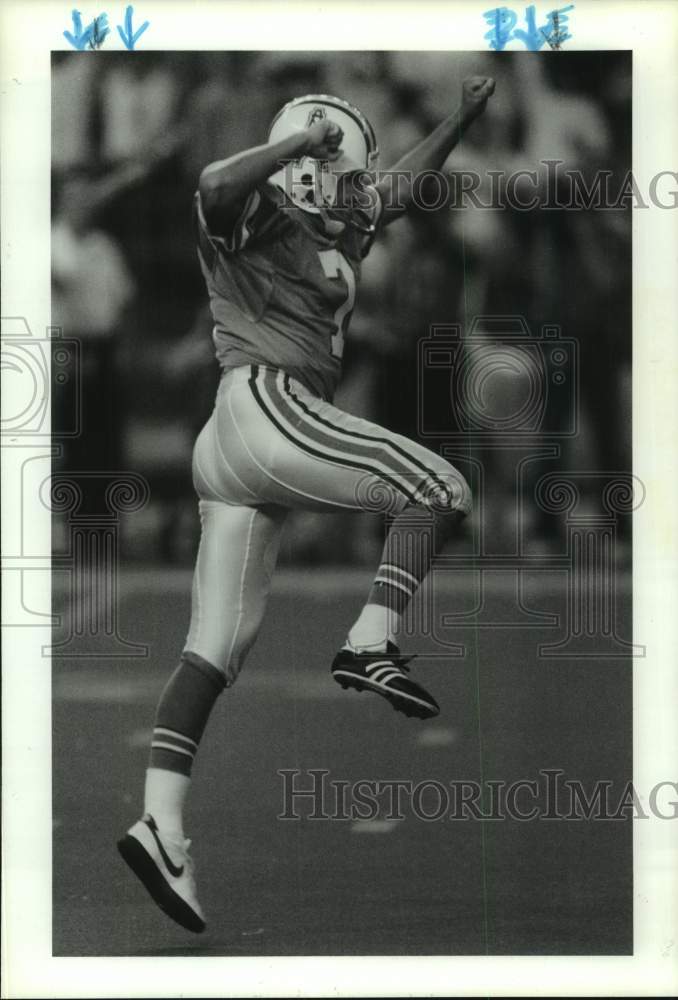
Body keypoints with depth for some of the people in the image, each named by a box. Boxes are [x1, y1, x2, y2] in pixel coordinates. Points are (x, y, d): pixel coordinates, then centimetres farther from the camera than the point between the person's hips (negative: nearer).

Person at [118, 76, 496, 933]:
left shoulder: (333, 229, 25)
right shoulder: (261, 213, 0)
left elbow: (399, 186, 41)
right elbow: (216, 184, -24)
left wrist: (462, 119, 41)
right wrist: (307, 138, -16)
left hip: (228, 455, 9)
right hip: (268, 405, -9)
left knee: (217, 645, 0)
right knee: (440, 491, -5)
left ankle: (161, 821, -7)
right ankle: (370, 644, -13)